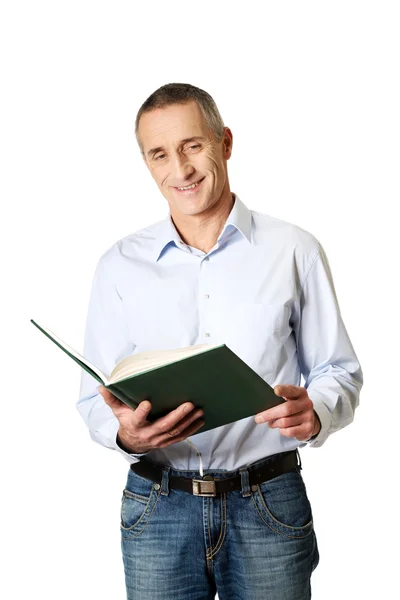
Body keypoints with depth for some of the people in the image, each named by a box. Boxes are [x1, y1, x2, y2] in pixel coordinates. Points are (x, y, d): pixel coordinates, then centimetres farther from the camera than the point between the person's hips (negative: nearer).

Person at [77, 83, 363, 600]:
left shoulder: (294, 251, 0)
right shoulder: (120, 265, 4)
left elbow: (338, 372, 3)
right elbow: (95, 397, 3)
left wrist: (314, 413, -19)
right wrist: (125, 433, -18)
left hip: (270, 504, -1)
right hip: (158, 507, 1)